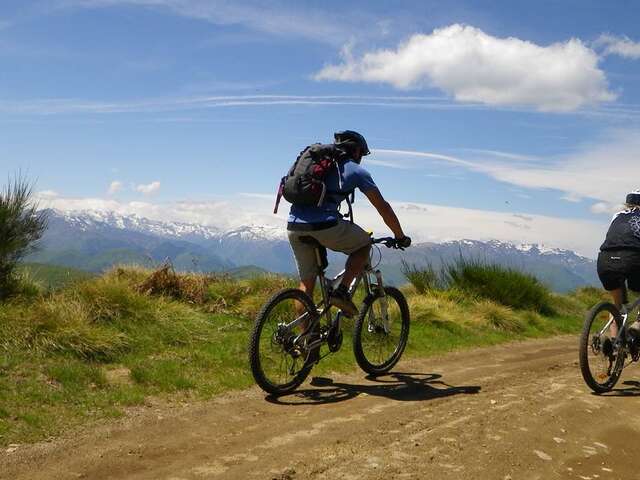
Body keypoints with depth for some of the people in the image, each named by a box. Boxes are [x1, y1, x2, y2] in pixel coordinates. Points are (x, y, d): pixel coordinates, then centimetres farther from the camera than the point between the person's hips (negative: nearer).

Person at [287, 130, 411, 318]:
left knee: (306, 282, 18)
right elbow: (383, 207, 11)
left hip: (294, 227, 6)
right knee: (364, 244, 21)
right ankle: (342, 292, 7)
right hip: (325, 226, -5)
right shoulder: (356, 170, 10)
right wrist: (401, 236, 22)